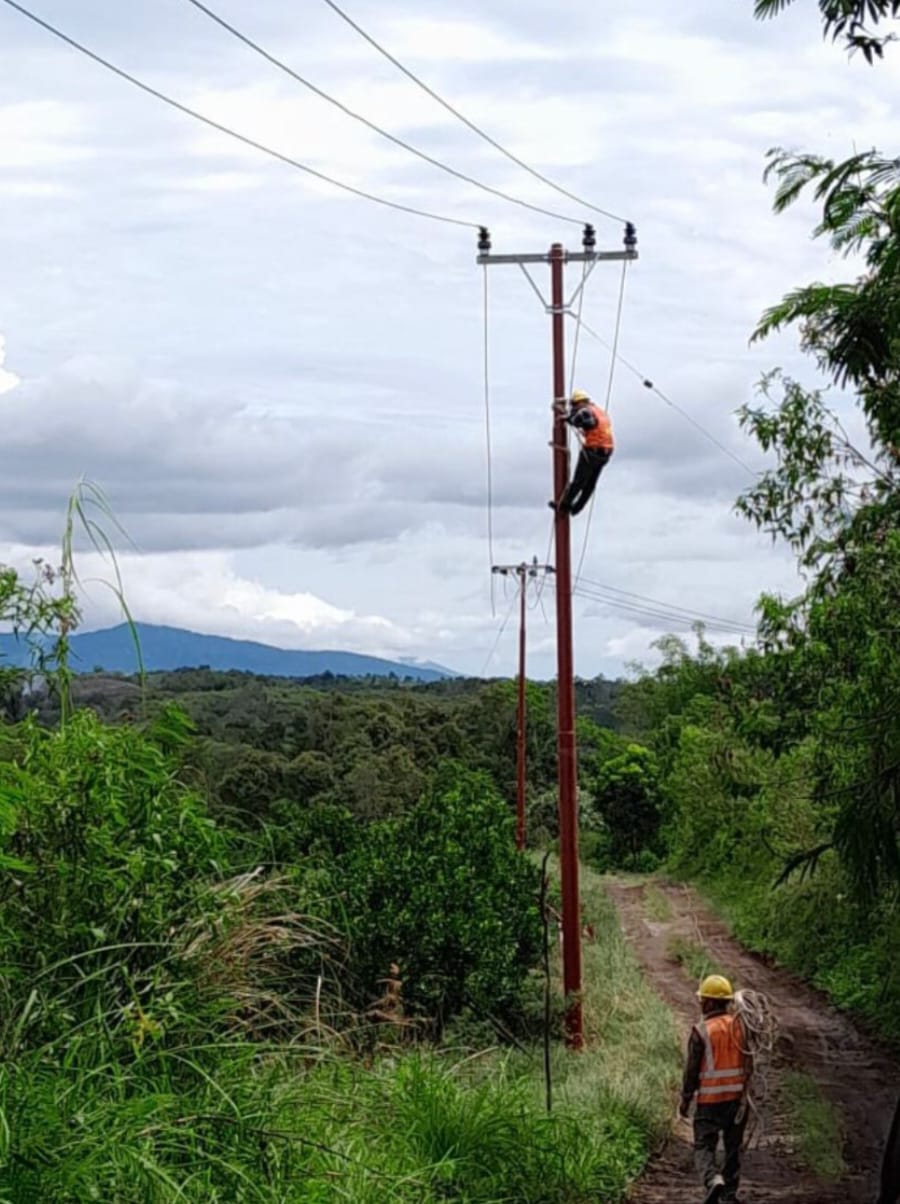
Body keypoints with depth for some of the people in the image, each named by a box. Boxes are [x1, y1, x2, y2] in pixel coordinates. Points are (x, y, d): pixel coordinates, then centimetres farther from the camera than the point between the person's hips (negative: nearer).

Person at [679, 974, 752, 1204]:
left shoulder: (701, 1031, -12)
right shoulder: (739, 1025, 1)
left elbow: (692, 1069, -8)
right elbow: (749, 1063, 5)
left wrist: (685, 1099, 2)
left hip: (710, 1099, -4)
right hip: (738, 1096, 4)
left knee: (704, 1146, 2)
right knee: (733, 1147, 15)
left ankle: (713, 1179, -24)